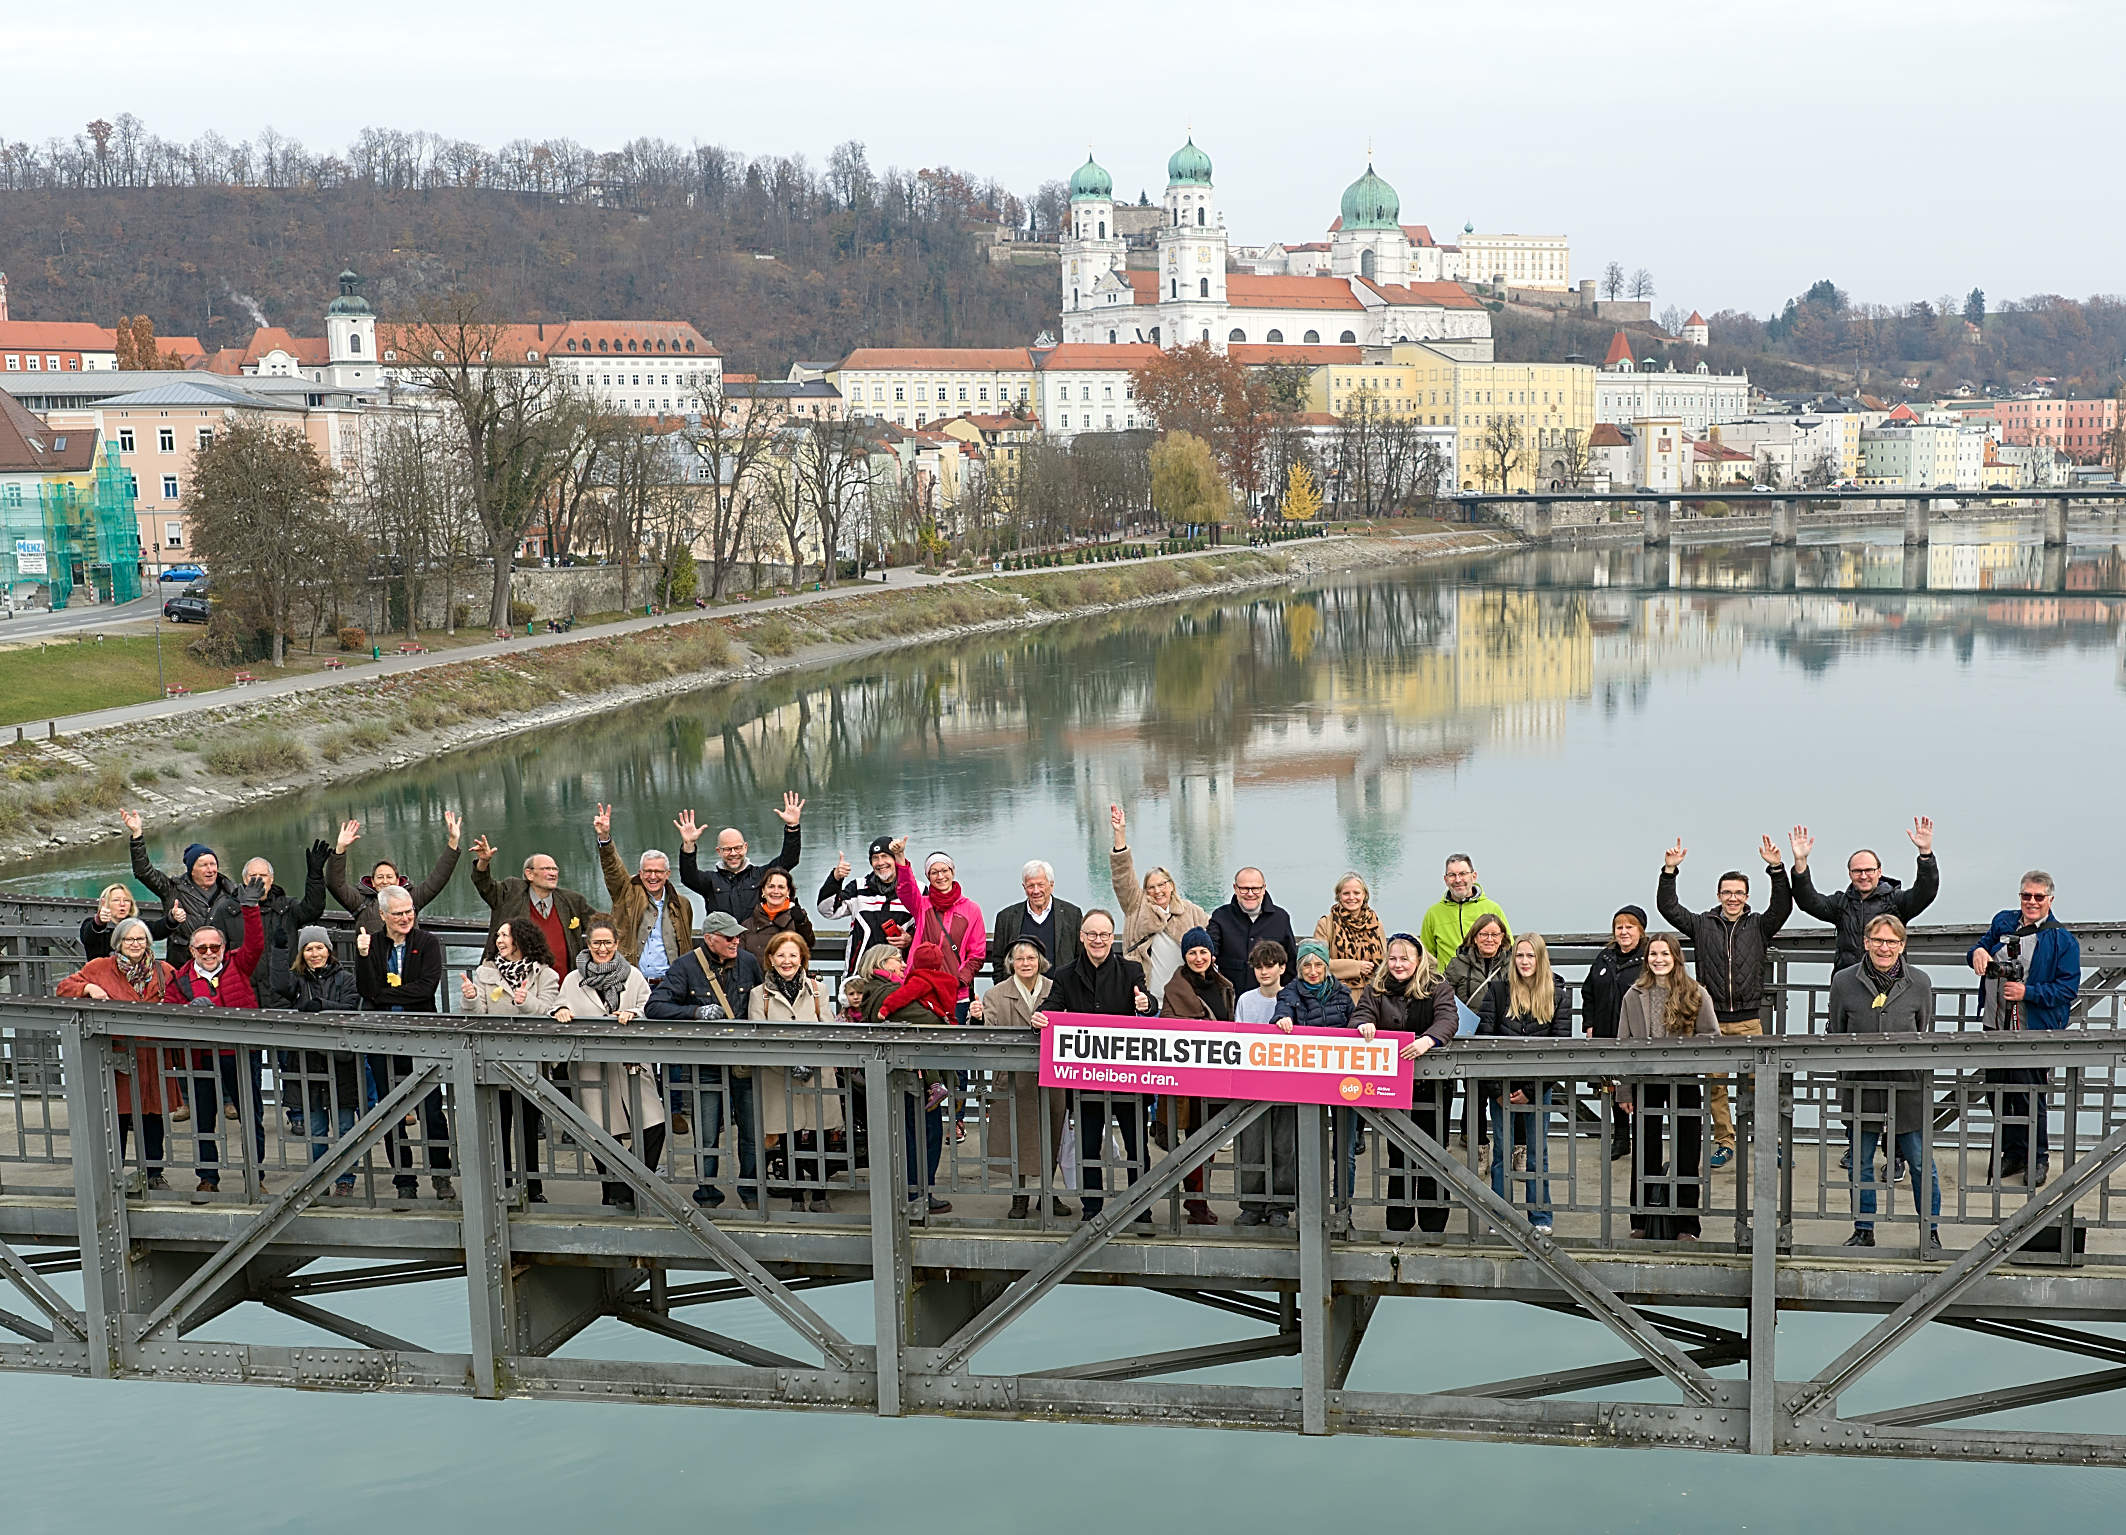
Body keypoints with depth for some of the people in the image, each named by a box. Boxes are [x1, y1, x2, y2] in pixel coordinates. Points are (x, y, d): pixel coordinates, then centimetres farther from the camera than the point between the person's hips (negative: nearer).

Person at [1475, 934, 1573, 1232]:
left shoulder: (1558, 995, 1)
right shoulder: (1498, 990, 1)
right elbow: (1483, 1036, -2)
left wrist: (1530, 1090, -9)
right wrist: (1495, 1089, -9)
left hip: (1539, 1086, 0)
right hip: (1502, 1085, 0)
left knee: (1537, 1152, 6)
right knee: (1502, 1152, 5)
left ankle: (1540, 1217, 14)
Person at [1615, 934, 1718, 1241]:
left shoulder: (1696, 995, 1)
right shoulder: (1634, 996, 5)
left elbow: (1712, 1037, 3)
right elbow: (1623, 1044, 5)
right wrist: (1623, 1091, 1)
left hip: (1685, 1083, -1)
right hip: (1645, 1084, 1)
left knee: (1686, 1153, 3)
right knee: (1644, 1154, 8)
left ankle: (1686, 1226, 11)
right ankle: (1641, 1223, 17)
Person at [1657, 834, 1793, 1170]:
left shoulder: (1759, 926, 7)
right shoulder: (1702, 925, 9)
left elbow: (1783, 906, -8)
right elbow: (1668, 908, 1)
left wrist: (1776, 869, -20)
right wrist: (1669, 871, -10)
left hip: (1749, 1019, -1)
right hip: (1712, 1019, 1)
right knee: (1716, 1085, 2)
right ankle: (1724, 1141, 13)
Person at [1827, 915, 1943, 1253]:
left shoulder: (1919, 982, 1)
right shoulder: (1844, 981, -1)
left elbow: (1927, 1034, 11)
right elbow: (1834, 1034, 9)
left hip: (1907, 1087, -1)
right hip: (1860, 1086, 1)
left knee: (1921, 1163, 5)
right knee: (1861, 1162, 9)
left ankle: (1931, 1231, 20)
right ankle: (1864, 1230, 23)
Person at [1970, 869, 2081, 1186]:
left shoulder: (2062, 940, -6)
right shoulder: (2003, 923, 8)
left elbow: (2068, 987, -9)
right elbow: (1983, 949, 21)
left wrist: (2027, 992, -20)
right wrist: (1979, 951, -4)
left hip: (2033, 1030, -5)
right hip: (1996, 1025, 5)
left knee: (2030, 1096, -2)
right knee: (1998, 1093, 11)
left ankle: (2039, 1158, 16)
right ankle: (2012, 1153, 27)